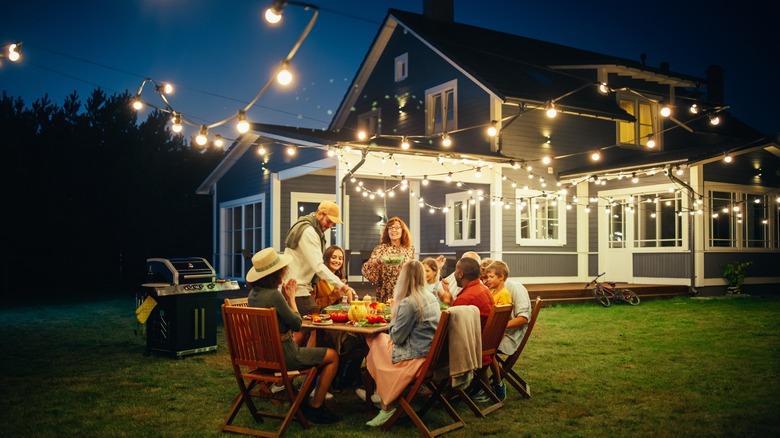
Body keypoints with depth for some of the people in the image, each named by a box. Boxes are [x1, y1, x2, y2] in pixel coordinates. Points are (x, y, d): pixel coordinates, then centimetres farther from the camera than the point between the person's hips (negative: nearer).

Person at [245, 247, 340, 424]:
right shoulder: (273, 295, -25)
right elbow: (297, 323, -13)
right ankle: (315, 407, 13)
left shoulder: (253, 293, 2)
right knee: (333, 356, 7)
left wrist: (286, 296, 4)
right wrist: (291, 297, -3)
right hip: (283, 356, -9)